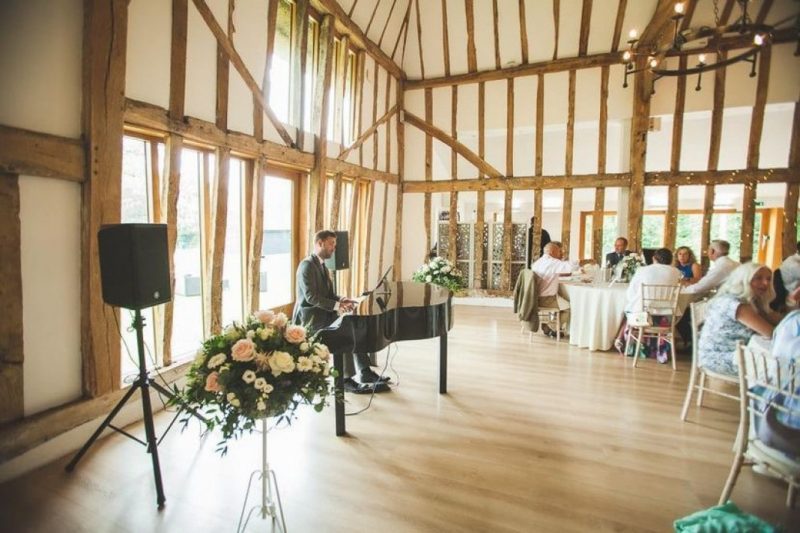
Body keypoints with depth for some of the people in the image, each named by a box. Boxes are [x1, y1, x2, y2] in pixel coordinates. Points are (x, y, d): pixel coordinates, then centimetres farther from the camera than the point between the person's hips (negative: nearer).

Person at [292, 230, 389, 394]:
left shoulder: (321, 265, 15)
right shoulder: (307, 265, -15)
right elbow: (311, 296, -24)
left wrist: (341, 300, -3)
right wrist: (336, 305, -29)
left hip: (323, 313, 9)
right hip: (310, 316, -9)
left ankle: (365, 372, -3)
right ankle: (346, 379, -16)